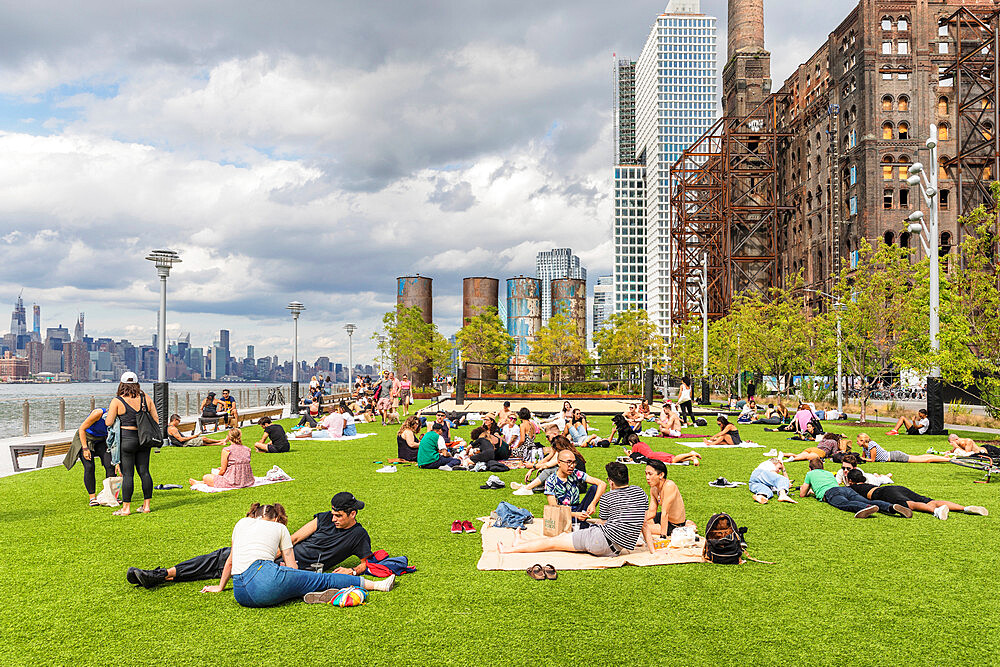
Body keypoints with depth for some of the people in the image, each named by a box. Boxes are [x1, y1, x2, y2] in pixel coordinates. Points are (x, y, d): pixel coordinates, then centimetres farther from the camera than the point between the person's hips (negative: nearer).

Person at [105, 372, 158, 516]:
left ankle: (126, 508, 4)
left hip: (127, 439, -4)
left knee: (127, 474, 0)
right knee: (144, 472, 9)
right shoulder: (146, 398, 5)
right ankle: (146, 505, 14)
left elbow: (108, 423, -7)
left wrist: (108, 415, 13)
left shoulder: (117, 401, -6)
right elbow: (155, 419, 6)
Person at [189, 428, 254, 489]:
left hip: (232, 483, -6)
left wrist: (217, 475, 14)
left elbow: (222, 471, -9)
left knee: (205, 477, 15)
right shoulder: (247, 449, 4)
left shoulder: (226, 450, -13)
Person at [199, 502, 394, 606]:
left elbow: (231, 560, 37)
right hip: (264, 580, -4)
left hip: (240, 594, 4)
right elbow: (293, 567, 19)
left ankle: (308, 595, -5)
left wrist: (220, 587, 50)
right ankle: (374, 584, 8)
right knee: (321, 579, 7)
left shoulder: (242, 523, 29)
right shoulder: (279, 527, 19)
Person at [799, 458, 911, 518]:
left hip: (831, 492, -5)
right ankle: (892, 507, -49)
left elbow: (802, 494, 30)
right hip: (847, 489, 6)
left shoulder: (810, 474, 29)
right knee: (868, 501, -19)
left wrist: (803, 489, 55)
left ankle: (867, 507, -71)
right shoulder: (829, 473, 43)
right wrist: (814, 490, 72)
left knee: (846, 504, -37)